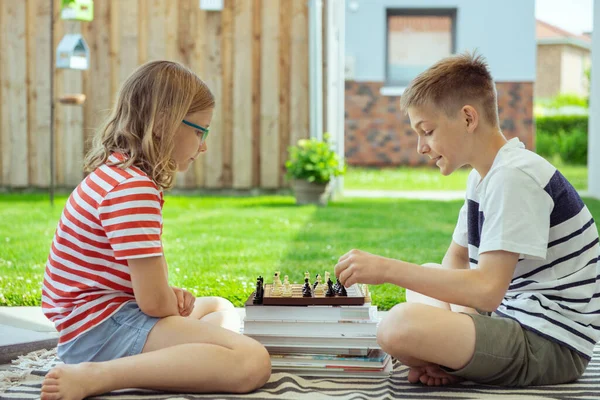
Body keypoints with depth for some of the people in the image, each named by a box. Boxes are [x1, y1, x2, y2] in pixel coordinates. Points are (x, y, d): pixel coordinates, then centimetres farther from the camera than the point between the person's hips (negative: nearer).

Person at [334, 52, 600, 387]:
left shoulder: (514, 177, -18)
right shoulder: (484, 176, 14)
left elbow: (487, 290, -26)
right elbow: (456, 261, 20)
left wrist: (387, 269, -22)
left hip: (552, 346, -11)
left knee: (400, 325, -31)